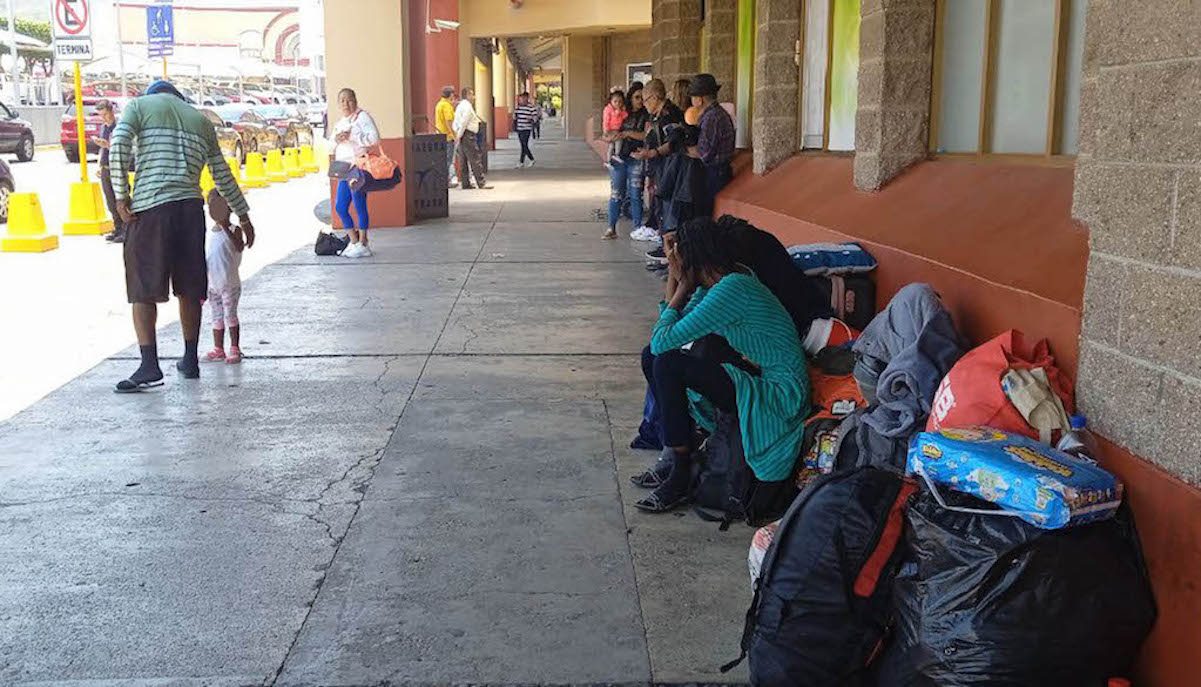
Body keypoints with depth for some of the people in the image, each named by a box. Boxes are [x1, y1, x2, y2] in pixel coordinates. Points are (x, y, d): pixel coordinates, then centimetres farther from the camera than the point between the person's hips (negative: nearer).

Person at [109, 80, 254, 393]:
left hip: (149, 206, -4)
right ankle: (190, 360, 22)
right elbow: (223, 176, 22)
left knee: (142, 290, -2)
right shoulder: (201, 120, 21)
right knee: (189, 288, 13)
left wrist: (121, 195, -5)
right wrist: (244, 215, 29)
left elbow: (118, 144, -7)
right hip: (191, 206, 4)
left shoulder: (139, 105, 11)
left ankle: (149, 365, -11)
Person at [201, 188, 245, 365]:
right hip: (212, 284, 6)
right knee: (216, 317, 11)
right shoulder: (209, 232, 9)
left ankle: (234, 349, 5)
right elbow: (204, 259, 16)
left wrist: (225, 227, -33)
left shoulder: (234, 230, -8)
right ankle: (218, 350, 18)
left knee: (230, 315, -3)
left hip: (230, 284, -6)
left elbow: (239, 247, -29)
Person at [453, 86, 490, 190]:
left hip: (462, 135, 10)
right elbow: (463, 123, -18)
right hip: (468, 135, -10)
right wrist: (459, 136, -14)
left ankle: (465, 183, 13)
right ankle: (481, 183, -9)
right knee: (475, 159, -8)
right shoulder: (467, 106, -13)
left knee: (463, 160, 10)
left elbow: (456, 123, 16)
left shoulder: (460, 106, 17)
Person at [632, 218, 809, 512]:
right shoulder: (713, 284, 5)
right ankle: (671, 456, 15)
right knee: (651, 356, 6)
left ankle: (680, 477, -10)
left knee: (667, 363, -21)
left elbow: (662, 341, -24)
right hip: (753, 372, 10)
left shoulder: (731, 289, -24)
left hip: (780, 394, -10)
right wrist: (673, 281, 1)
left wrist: (681, 288, -11)